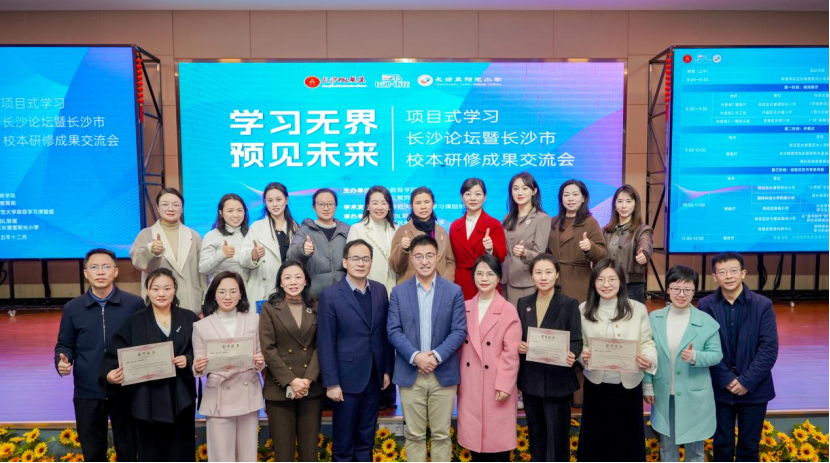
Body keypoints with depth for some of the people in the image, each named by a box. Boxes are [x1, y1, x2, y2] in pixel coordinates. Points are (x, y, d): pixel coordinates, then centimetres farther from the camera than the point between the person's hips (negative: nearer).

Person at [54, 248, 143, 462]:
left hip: (126, 391, -1)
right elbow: (64, 345, 9)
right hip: (87, 393, 2)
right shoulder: (72, 308, 1)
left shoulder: (135, 304, -4)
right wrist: (62, 361, -12)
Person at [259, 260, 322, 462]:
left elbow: (320, 347, 3)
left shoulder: (316, 308, 7)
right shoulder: (269, 308, 1)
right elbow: (268, 349, -6)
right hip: (279, 388, -2)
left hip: (311, 388, 2)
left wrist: (308, 379, -10)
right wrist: (291, 381, -12)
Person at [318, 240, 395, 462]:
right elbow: (325, 343, -11)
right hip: (346, 377, -4)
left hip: (375, 376, 4)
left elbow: (386, 333, 7)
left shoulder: (380, 290, 3)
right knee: (343, 441, 11)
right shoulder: (330, 295, -10)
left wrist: (387, 369, 7)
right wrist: (331, 383, -13)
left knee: (366, 438, 17)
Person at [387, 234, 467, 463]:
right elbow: (394, 331, -2)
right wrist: (415, 356, -16)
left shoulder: (454, 291, 2)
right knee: (414, 435, 9)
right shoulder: (399, 292, 4)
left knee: (442, 434, 9)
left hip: (444, 373, 0)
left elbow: (459, 331, -4)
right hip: (410, 374, 1)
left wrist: (436, 356, -16)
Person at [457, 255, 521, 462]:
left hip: (496, 386, -4)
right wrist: (456, 378, 6)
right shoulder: (464, 308, 7)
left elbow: (511, 353, -8)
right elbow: (459, 345, 9)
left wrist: (504, 385, -12)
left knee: (497, 438, 5)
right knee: (473, 436, 11)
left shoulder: (508, 311, -6)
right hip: (469, 386, 4)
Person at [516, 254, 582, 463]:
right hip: (530, 379, 4)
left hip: (557, 380, -4)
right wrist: (518, 345, -13)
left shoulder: (569, 304, -6)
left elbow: (577, 341, -9)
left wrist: (571, 355, -30)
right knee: (535, 432, 17)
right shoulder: (523, 303, 5)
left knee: (557, 434, 5)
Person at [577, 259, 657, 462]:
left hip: (629, 386, 0)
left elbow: (647, 342, -1)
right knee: (595, 440, 12)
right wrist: (582, 356, -17)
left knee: (628, 441, 14)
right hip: (596, 387, 1)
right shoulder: (584, 309, 0)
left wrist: (649, 359, -21)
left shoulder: (637, 309, -2)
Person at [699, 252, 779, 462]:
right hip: (720, 389, 0)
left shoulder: (763, 305, -5)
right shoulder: (705, 306, -5)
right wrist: (726, 379, -14)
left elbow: (769, 349, -10)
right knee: (722, 445, 12)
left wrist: (747, 381, -16)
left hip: (754, 389, 0)